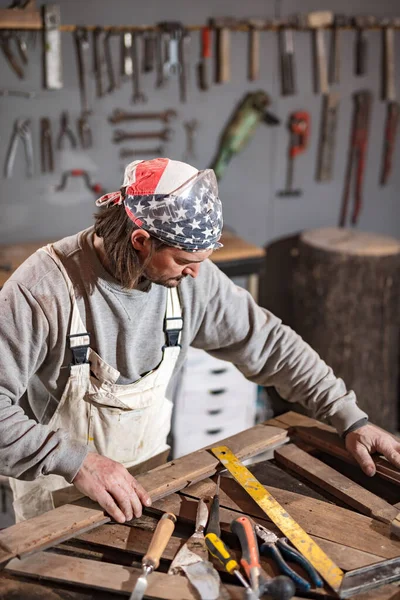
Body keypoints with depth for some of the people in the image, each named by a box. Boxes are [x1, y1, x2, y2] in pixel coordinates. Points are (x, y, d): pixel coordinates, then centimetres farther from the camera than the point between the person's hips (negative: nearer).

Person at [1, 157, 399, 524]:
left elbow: (268, 342, -4)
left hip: (147, 479, 4)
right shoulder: (44, 289, -28)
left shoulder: (191, 277, -14)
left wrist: (350, 419, -8)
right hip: (57, 491, -3)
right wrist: (76, 461, -39)